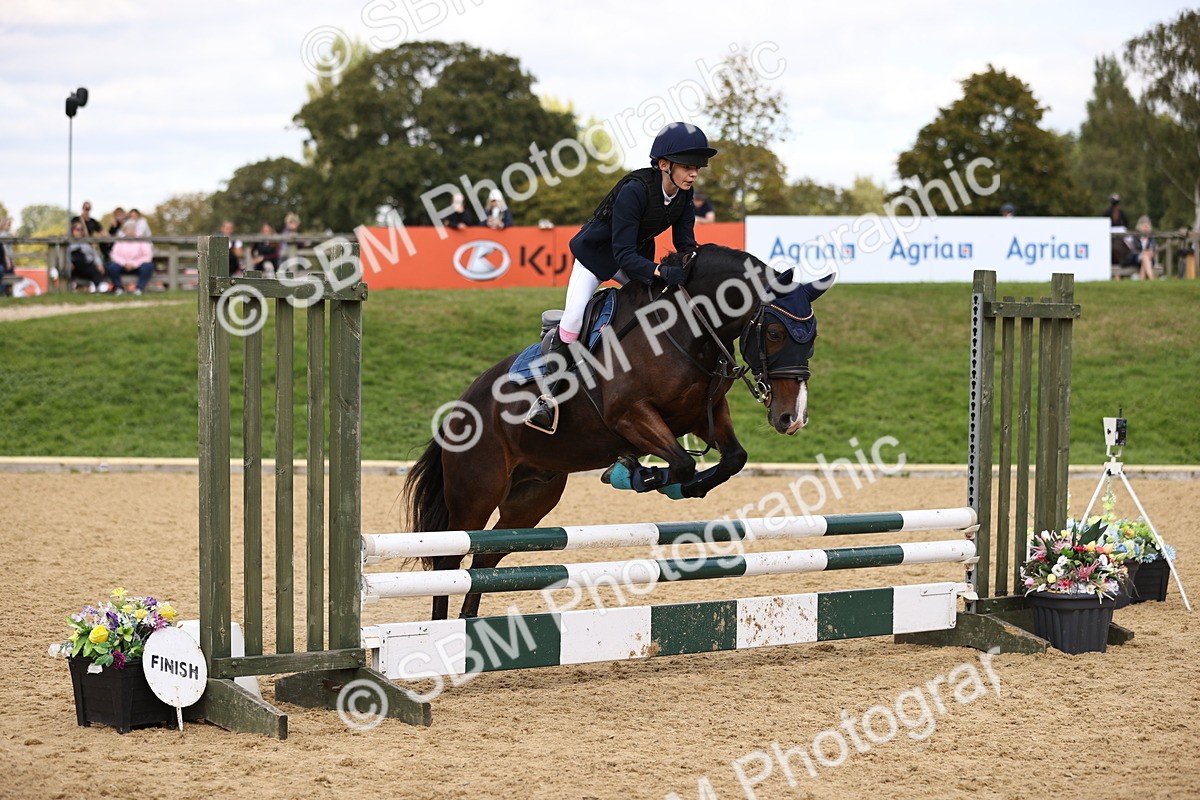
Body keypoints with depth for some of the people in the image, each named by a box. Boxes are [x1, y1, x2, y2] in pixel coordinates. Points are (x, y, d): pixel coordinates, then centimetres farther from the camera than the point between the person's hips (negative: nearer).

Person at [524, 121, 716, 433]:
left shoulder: (684, 195, -14)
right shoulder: (634, 191, -35)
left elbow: (685, 243, -6)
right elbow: (623, 254, -36)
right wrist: (660, 272, -50)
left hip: (637, 257, 7)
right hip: (598, 252, -7)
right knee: (573, 318, -21)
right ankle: (548, 395, -15)